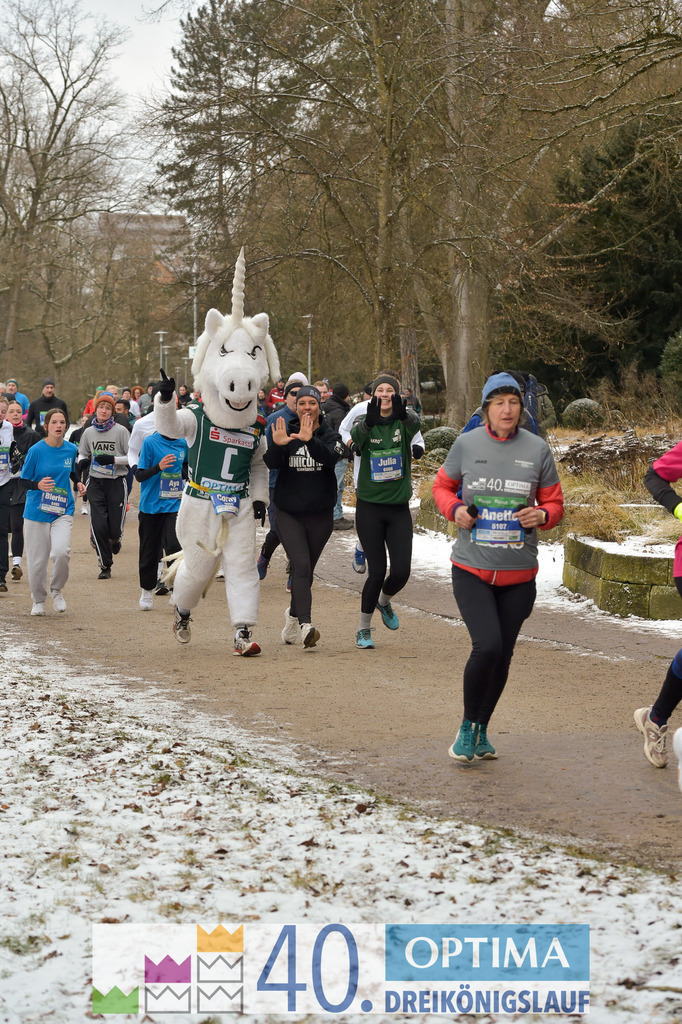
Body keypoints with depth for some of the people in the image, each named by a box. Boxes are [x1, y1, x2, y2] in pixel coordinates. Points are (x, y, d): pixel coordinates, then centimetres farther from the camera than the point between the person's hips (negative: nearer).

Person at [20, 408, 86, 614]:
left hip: (63, 511, 2)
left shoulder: (71, 449, 3)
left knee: (62, 551, -20)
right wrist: (39, 485, -24)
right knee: (37, 559, 2)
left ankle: (56, 590, 7)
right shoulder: (36, 450, -8)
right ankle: (38, 600, 25)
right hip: (37, 510, -2)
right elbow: (24, 481, -4)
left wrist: (78, 483, 2)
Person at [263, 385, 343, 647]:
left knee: (307, 571, 13)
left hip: (321, 515, 2)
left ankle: (293, 615, 37)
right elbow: (271, 463, -13)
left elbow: (331, 458, -21)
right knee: (301, 566, -17)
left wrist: (310, 441, -38)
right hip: (289, 514, -2)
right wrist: (277, 446, -35)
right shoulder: (286, 433, 2)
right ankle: (306, 625, -27)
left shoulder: (329, 436, 1)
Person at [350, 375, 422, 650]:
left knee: (401, 571, -4)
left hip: (399, 507, 2)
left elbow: (415, 422, -25)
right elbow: (356, 433, -26)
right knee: (377, 570, -5)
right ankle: (364, 630, 14)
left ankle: (384, 602, 30)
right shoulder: (364, 422, -2)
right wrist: (369, 421, -49)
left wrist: (403, 413, -48)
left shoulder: (404, 422, 0)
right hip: (369, 507, -2)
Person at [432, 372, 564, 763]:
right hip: (472, 569, -2)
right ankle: (468, 726, 4)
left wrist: (542, 515, -13)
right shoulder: (467, 444, -2)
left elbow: (555, 503, 9)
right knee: (487, 646, -18)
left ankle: (482, 730, 30)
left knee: (503, 656, 9)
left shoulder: (537, 449, -1)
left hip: (518, 574, 2)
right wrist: (455, 509, -7)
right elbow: (443, 485, 13)